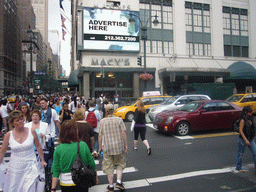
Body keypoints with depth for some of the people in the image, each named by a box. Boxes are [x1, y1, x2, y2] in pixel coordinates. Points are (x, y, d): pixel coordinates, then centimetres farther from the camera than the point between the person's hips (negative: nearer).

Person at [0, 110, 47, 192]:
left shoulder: (31, 131, -6)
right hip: (15, 168, 1)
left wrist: (42, 160, 10)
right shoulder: (9, 135, -5)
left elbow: (38, 147, 5)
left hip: (30, 166, -1)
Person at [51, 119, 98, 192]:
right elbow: (91, 164, -5)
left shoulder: (58, 149, -13)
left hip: (66, 184, 1)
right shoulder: (83, 145, -14)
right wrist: (95, 178, 11)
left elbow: (56, 170, -9)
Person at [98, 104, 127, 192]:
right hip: (119, 146, 0)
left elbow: (100, 136, -4)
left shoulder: (102, 121, -4)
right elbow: (123, 133, -6)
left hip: (107, 147, 0)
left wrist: (100, 147, 6)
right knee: (120, 164, 20)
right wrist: (125, 145, 3)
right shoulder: (119, 119, -6)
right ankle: (119, 182, 9)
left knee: (109, 166, 13)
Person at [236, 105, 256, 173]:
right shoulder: (243, 120, -17)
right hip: (243, 139, -7)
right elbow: (240, 130, -20)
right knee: (240, 153, 9)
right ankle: (238, 167, 28)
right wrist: (246, 140, -26)